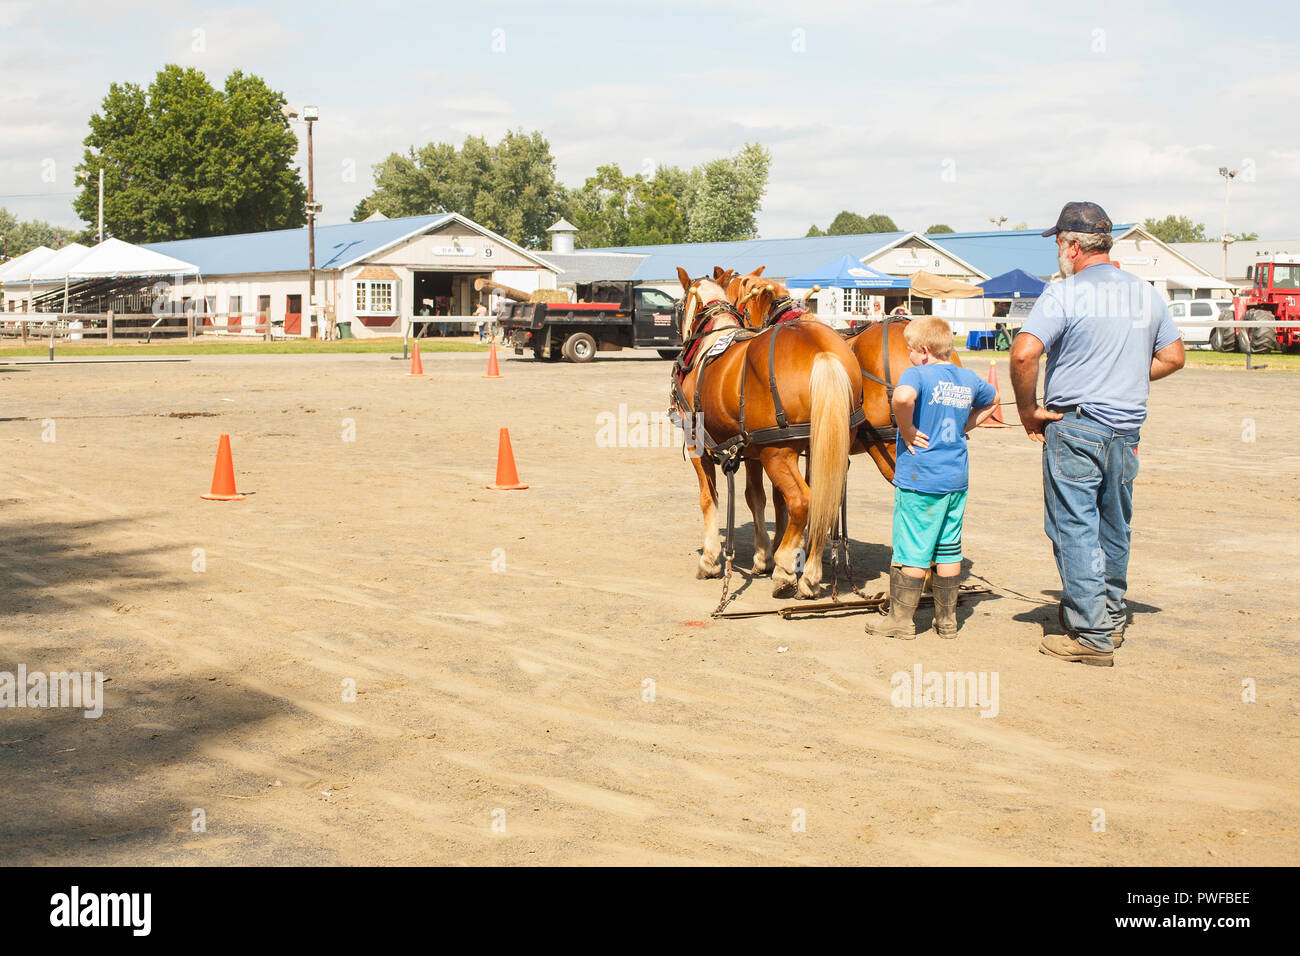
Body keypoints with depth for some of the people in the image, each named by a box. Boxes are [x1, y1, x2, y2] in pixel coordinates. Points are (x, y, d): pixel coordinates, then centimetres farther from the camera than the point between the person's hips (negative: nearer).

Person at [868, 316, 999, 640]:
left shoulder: (917, 374, -13)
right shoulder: (969, 379, 8)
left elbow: (903, 397, -36)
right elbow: (992, 399, 28)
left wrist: (907, 431, -21)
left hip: (920, 479, -6)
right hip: (957, 478, 6)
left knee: (911, 552, 2)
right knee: (949, 551, 14)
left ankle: (901, 620, 9)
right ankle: (947, 619, 21)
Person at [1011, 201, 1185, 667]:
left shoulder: (1064, 294, -12)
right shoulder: (1146, 293, 7)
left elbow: (1023, 354, -22)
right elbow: (1173, 357, 16)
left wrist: (1029, 410, -10)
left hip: (1074, 427, -6)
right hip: (1127, 430, 6)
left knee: (1075, 529, 0)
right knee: (1115, 528, 18)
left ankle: (1092, 635, -1)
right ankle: (1112, 618, 32)